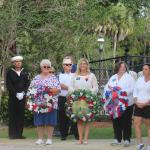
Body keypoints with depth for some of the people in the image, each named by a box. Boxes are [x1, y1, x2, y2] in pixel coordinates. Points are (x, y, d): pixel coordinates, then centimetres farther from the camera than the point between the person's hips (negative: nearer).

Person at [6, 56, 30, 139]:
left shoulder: (25, 72, 10)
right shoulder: (10, 72, 3)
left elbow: (28, 83, 6)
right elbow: (9, 85, -2)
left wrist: (23, 93, -8)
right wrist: (16, 94, -11)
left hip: (22, 97, 2)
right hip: (13, 97, -2)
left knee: (21, 115, 1)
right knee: (13, 115, -3)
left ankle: (19, 133, 5)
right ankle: (12, 134, -1)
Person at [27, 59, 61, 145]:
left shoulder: (53, 78, 5)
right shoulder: (36, 78, 12)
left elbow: (58, 89, -5)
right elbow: (31, 90, 11)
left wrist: (50, 90, -19)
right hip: (39, 103, 2)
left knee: (50, 121, -2)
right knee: (39, 121, 3)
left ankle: (49, 139, 3)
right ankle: (40, 139, 8)